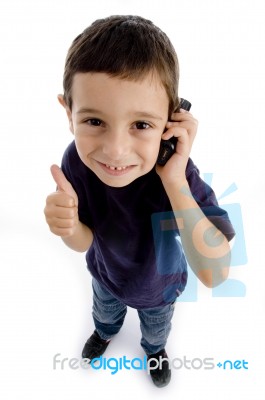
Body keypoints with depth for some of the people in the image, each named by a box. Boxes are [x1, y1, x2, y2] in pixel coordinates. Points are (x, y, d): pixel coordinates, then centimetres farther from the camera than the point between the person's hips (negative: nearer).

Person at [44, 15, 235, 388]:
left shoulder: (178, 173, -40)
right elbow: (85, 242, -18)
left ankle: (155, 348, 70)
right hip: (106, 275, 2)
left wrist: (175, 182, -52)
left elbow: (214, 274, -44)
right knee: (105, 312, 37)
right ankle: (105, 332, 74)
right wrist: (68, 226, -44)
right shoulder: (76, 161, -32)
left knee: (157, 327, 33)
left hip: (159, 285, -1)